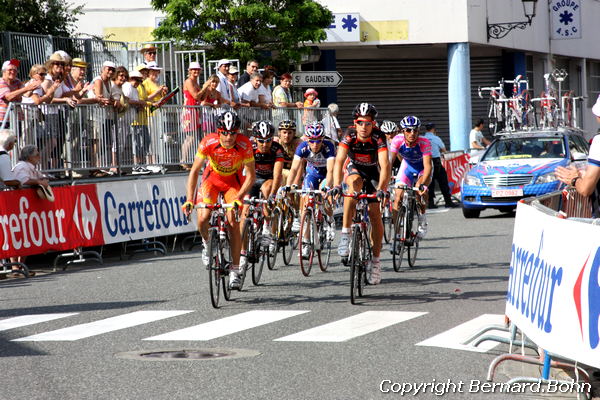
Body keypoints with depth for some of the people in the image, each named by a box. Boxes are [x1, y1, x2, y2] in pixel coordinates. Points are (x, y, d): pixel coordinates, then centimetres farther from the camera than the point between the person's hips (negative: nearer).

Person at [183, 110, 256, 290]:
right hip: (212, 178, 0)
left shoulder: (244, 144, -29)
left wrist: (239, 197, -36)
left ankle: (235, 270, -4)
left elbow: (250, 175, -22)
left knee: (233, 223, -13)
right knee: (203, 218, -20)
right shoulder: (208, 143, -30)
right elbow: (194, 171, -25)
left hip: (234, 181, 0)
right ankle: (207, 244, 14)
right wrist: (189, 199, -35)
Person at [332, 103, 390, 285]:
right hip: (354, 168, 0)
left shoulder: (378, 137, -30)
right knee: (354, 184, -35)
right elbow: (339, 161, -36)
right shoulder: (349, 135, -27)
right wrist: (337, 186, -49)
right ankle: (345, 234, -32)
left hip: (373, 171, 0)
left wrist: (381, 189, -53)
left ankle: (375, 260, 4)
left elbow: (385, 165, -39)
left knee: (375, 213, -8)